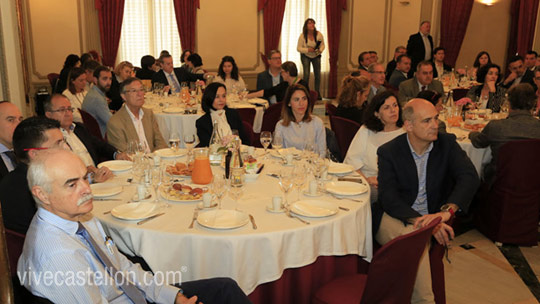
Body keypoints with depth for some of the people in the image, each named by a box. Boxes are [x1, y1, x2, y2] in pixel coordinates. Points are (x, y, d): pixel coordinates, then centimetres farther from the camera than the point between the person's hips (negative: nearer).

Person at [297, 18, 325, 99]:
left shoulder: (319, 34, -16)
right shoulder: (302, 36, -19)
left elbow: (322, 44, -3)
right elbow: (298, 48, -16)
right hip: (305, 56, -2)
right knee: (306, 74, -13)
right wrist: (308, 50, -31)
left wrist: (320, 50, -25)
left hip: (316, 56, 2)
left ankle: (317, 93, 12)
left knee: (318, 74, -1)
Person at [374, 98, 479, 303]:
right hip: (393, 217, -2)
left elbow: (470, 177, -14)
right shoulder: (389, 152, -4)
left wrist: (446, 211, -33)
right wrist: (420, 221, -29)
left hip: (431, 218, 2)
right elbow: (389, 199, -12)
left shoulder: (447, 143, 2)